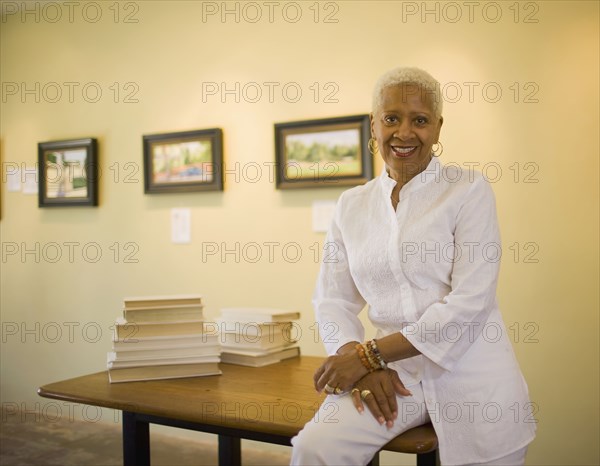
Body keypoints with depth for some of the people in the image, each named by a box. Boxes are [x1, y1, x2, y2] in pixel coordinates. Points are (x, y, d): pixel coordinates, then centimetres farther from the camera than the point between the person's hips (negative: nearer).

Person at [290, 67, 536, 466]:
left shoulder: (469, 190, -4)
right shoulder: (352, 205, 8)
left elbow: (470, 301, -13)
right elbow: (333, 300, 8)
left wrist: (370, 354, -14)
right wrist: (362, 365, -11)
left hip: (471, 376, -2)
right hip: (398, 373, 2)